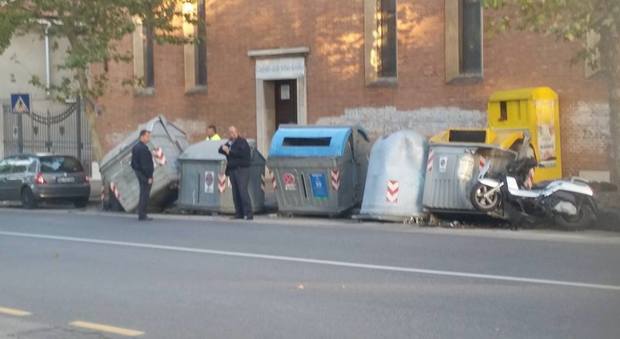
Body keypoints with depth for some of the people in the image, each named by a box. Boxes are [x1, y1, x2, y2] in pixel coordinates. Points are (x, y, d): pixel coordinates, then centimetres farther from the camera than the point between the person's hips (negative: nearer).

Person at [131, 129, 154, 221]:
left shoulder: (136, 147, 12)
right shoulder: (143, 148, -19)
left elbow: (134, 162, 16)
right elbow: (145, 164, -22)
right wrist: (149, 177, -19)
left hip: (139, 172, 10)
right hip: (145, 174, -10)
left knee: (143, 194, 15)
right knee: (145, 194, -6)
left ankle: (141, 214, 19)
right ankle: (142, 215, -4)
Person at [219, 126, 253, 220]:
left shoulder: (242, 142, -3)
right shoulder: (229, 143, 20)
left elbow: (241, 152, -20)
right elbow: (220, 150, 14)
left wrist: (229, 151, -11)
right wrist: (224, 147, -7)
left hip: (242, 169, -7)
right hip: (232, 170, 7)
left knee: (243, 191, -15)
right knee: (235, 193, 5)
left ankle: (248, 213, -16)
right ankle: (239, 213, 9)